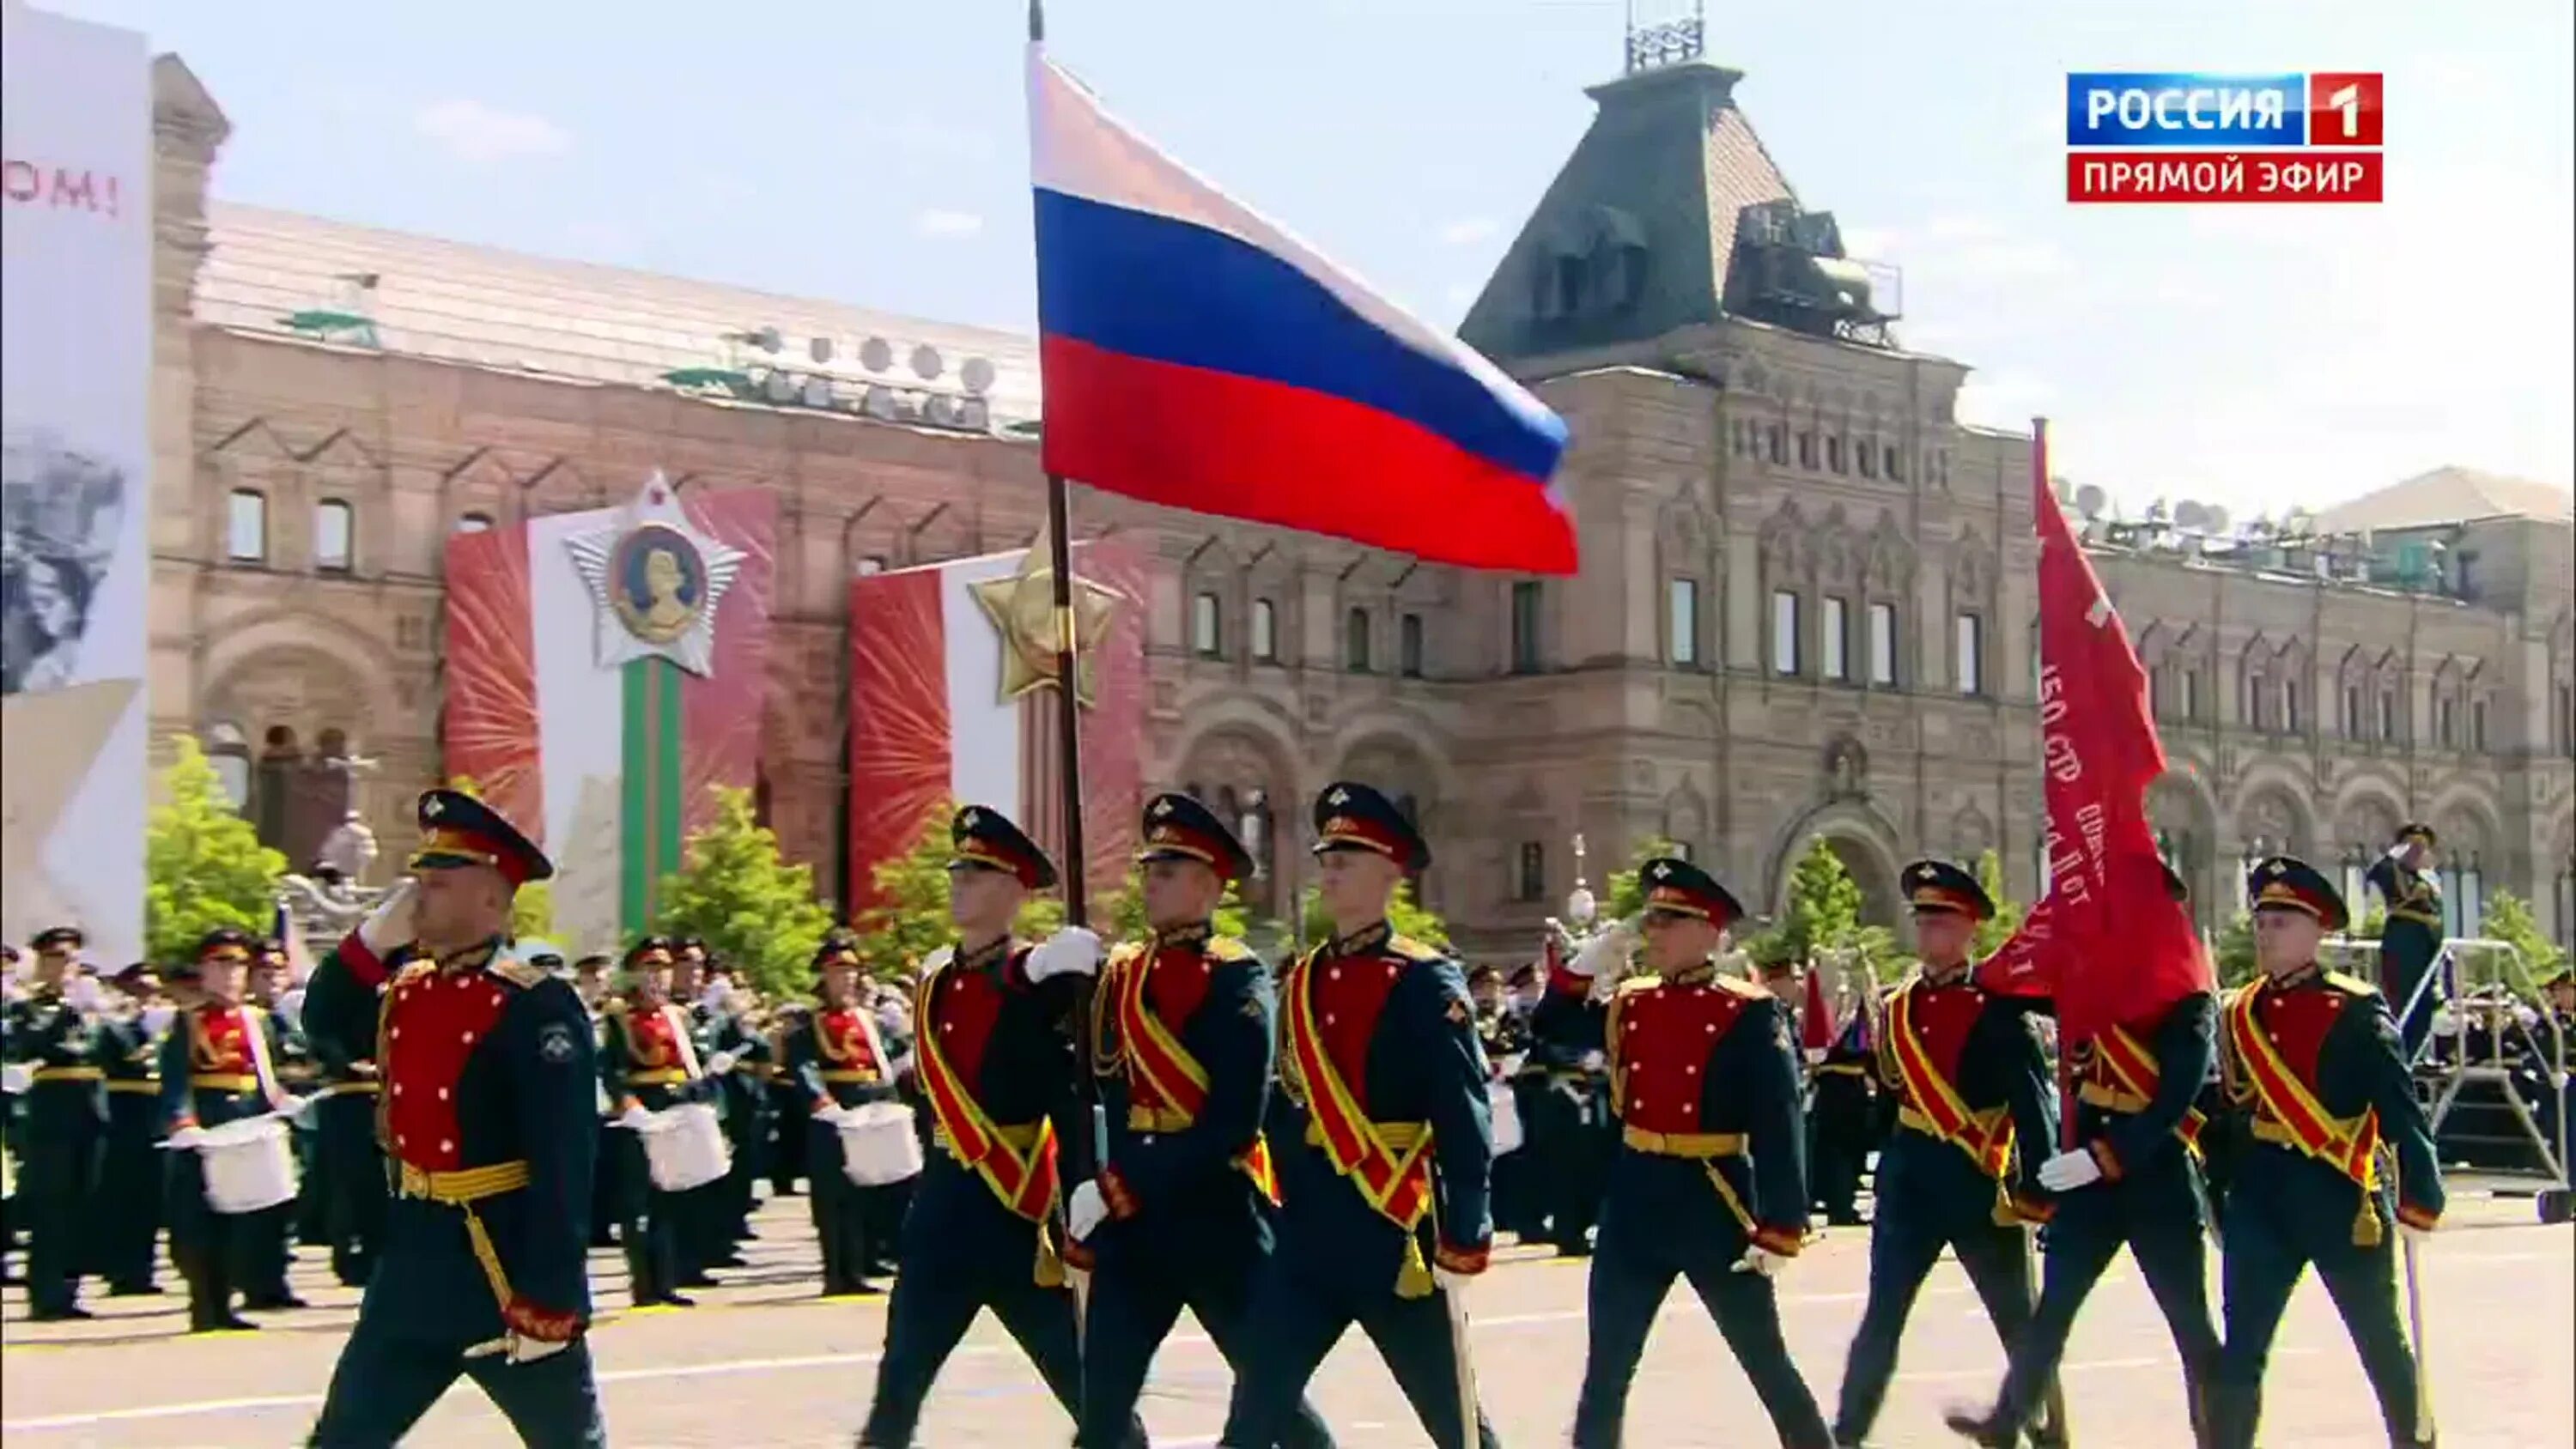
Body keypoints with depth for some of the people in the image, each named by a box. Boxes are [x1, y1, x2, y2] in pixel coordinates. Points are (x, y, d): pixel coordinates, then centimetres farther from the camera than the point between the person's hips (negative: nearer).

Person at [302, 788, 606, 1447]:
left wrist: (548, 1302, -23)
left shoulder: (536, 1008, -16)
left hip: (507, 1271, -7)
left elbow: (563, 1165, -20)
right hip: (415, 1263, 7)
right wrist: (374, 936, -1)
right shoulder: (405, 991, 8)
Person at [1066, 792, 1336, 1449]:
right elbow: (1102, 1093, 11)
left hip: (1218, 1215, -5)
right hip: (1131, 1220, 5)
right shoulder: (1120, 974, 11)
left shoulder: (1237, 978, -8)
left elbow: (1234, 1123, -17)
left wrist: (1118, 1188, -17)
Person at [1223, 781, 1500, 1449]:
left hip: (1395, 1227, -5)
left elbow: (1465, 1121, -13)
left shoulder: (1427, 982, -9)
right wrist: (1285, 1208, 14)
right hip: (1307, 1229, 5)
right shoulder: (1300, 982, 10)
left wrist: (1463, 1244, -17)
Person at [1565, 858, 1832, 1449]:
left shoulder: (1750, 1014, -8)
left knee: (1767, 1364, 5)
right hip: (1634, 1200, 5)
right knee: (1606, 1371, 7)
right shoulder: (1627, 1004, 7)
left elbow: (1780, 1129, -11)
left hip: (1715, 1202, -4)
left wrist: (1780, 1229, -16)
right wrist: (1581, 970, 1)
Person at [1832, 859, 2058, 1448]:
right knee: (1882, 1316, 4)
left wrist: (2033, 1193, -18)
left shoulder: (1996, 1007, -10)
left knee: (2019, 1322, 8)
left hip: (1979, 1180, -4)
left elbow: (2033, 1102, -14)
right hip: (1910, 1177, 5)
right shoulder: (1896, 1007, 8)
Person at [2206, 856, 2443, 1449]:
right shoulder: (2238, 1014, 8)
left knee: (2380, 1340, 11)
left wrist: (2419, 1196, -16)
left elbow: (2402, 1110, -11)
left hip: (2341, 1195, -4)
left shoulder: (2356, 1011, -7)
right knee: (2240, 1347, 0)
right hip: (2259, 1195, 4)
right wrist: (2216, 1194, 13)